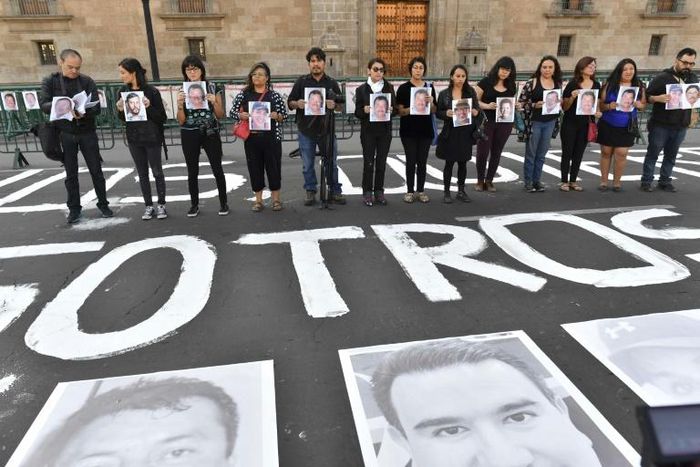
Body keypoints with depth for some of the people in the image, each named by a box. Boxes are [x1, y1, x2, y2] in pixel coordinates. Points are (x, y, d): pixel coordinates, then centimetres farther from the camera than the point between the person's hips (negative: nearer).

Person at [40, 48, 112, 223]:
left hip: (87, 132, 0)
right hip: (65, 133, 0)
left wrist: (84, 113, -30)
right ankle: (74, 208, 17)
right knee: (71, 173, 6)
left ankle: (103, 204, 18)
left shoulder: (87, 81, -1)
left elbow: (96, 107, -9)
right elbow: (44, 104, -11)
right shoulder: (50, 81, 0)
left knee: (96, 170, 5)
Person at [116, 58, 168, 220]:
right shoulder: (123, 91, 3)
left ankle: (161, 205, 16)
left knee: (157, 172, 5)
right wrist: (120, 110, -9)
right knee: (142, 174, 9)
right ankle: (149, 206, 17)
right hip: (134, 139, 5)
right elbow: (123, 119, 11)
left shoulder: (151, 91, -11)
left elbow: (163, 118, -10)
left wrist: (149, 107, -24)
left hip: (152, 138, -4)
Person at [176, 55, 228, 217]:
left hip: (210, 133, -1)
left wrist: (214, 102, -14)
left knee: (217, 169, 0)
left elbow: (220, 115, 3)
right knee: (192, 171, 6)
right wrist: (180, 104, -14)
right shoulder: (182, 91, 4)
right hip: (189, 136, 1)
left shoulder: (213, 88, 2)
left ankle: (223, 203, 13)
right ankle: (194, 205, 17)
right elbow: (181, 121, 2)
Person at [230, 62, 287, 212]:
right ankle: (258, 200, 19)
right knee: (255, 168, 7)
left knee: (274, 167, 4)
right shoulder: (243, 94, 5)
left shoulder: (274, 95, 1)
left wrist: (277, 116, -16)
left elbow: (285, 115, 4)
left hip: (271, 138, -1)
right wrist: (240, 116, -11)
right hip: (251, 139, 2)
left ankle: (276, 198, 20)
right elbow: (232, 112, 9)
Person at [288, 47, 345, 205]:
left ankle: (335, 191, 16)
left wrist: (334, 105, -18)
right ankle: (310, 192, 20)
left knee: (332, 162, 5)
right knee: (308, 165, 7)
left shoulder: (332, 83, 7)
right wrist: (297, 104, -18)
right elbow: (290, 102, 5)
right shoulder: (301, 81, 5)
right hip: (306, 130, 0)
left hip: (326, 129, 0)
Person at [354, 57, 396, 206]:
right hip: (368, 131, -2)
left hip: (385, 130, 2)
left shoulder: (389, 87, 7)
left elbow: (395, 108, 8)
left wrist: (390, 109, -14)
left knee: (381, 162, 5)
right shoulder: (361, 89, 2)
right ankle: (367, 192, 8)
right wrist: (364, 110, -20)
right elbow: (357, 112, 1)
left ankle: (379, 192, 15)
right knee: (368, 162, -2)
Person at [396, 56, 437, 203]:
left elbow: (434, 111, 9)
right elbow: (400, 111, -4)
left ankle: (421, 190, 15)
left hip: (425, 130, 3)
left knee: (422, 161, 6)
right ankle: (410, 191, 9)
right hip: (409, 130, -3)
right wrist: (412, 109, -22)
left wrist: (431, 103, -11)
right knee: (411, 161, -1)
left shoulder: (429, 87, 8)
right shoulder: (403, 88, -2)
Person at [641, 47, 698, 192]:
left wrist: (693, 112, 9)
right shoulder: (662, 77, -7)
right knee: (653, 154, 2)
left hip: (681, 126, 5)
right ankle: (646, 181, 8)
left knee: (671, 155, 10)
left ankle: (665, 181, 17)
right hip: (660, 125, -5)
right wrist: (658, 98, -26)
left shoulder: (693, 78, 10)